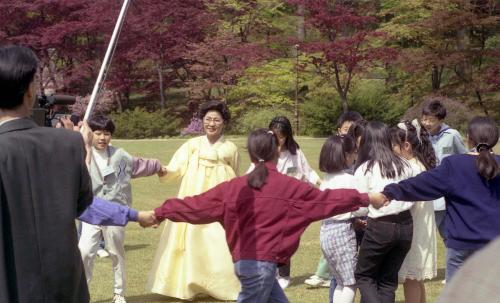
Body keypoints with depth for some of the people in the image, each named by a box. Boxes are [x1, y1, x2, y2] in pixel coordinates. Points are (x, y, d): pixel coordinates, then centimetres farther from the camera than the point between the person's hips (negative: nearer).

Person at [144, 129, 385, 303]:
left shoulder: (234, 187, 5)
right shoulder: (290, 187, -5)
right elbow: (325, 199, 1)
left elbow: (198, 204, 9)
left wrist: (161, 213, 20)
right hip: (262, 262, -6)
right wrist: (363, 198, 10)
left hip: (245, 261, 6)